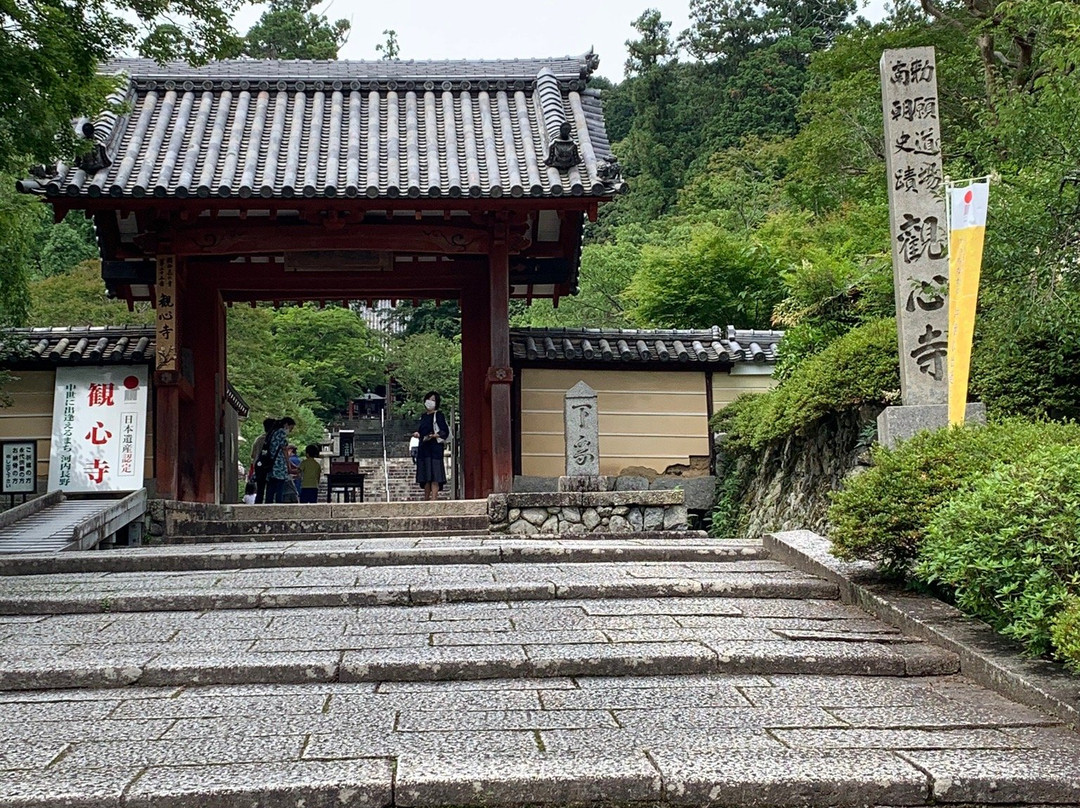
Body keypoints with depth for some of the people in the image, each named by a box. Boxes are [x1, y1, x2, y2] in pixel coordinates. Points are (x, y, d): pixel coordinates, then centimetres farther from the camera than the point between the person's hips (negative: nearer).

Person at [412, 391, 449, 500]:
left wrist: (434, 436, -21)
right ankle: (426, 498, 13)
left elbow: (445, 432, -8)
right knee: (425, 476, 8)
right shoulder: (423, 416, 17)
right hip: (423, 448, 7)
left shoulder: (438, 415, -3)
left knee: (434, 475, -12)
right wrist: (417, 434, 5)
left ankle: (433, 498, -16)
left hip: (435, 447, -7)